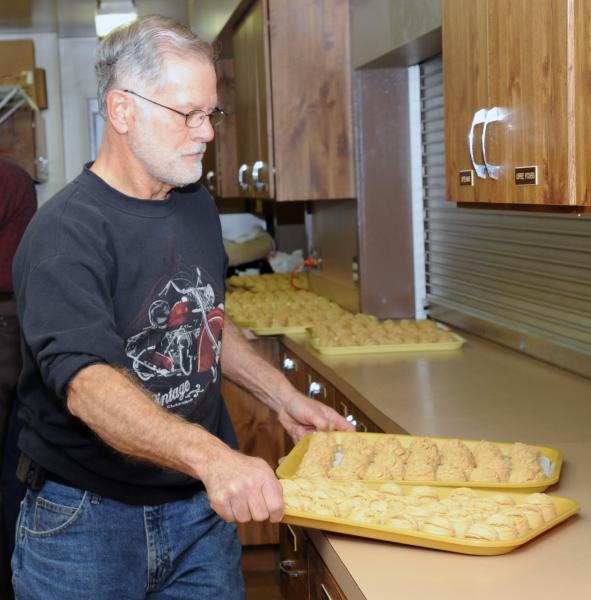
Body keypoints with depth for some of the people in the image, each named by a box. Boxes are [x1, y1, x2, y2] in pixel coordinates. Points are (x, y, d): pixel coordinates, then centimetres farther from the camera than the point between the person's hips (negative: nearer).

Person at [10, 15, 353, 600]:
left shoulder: (197, 205, 6)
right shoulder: (65, 235, -21)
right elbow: (87, 381, -35)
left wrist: (283, 397, 11)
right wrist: (211, 456, -49)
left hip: (204, 507, 6)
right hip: (86, 521, -6)